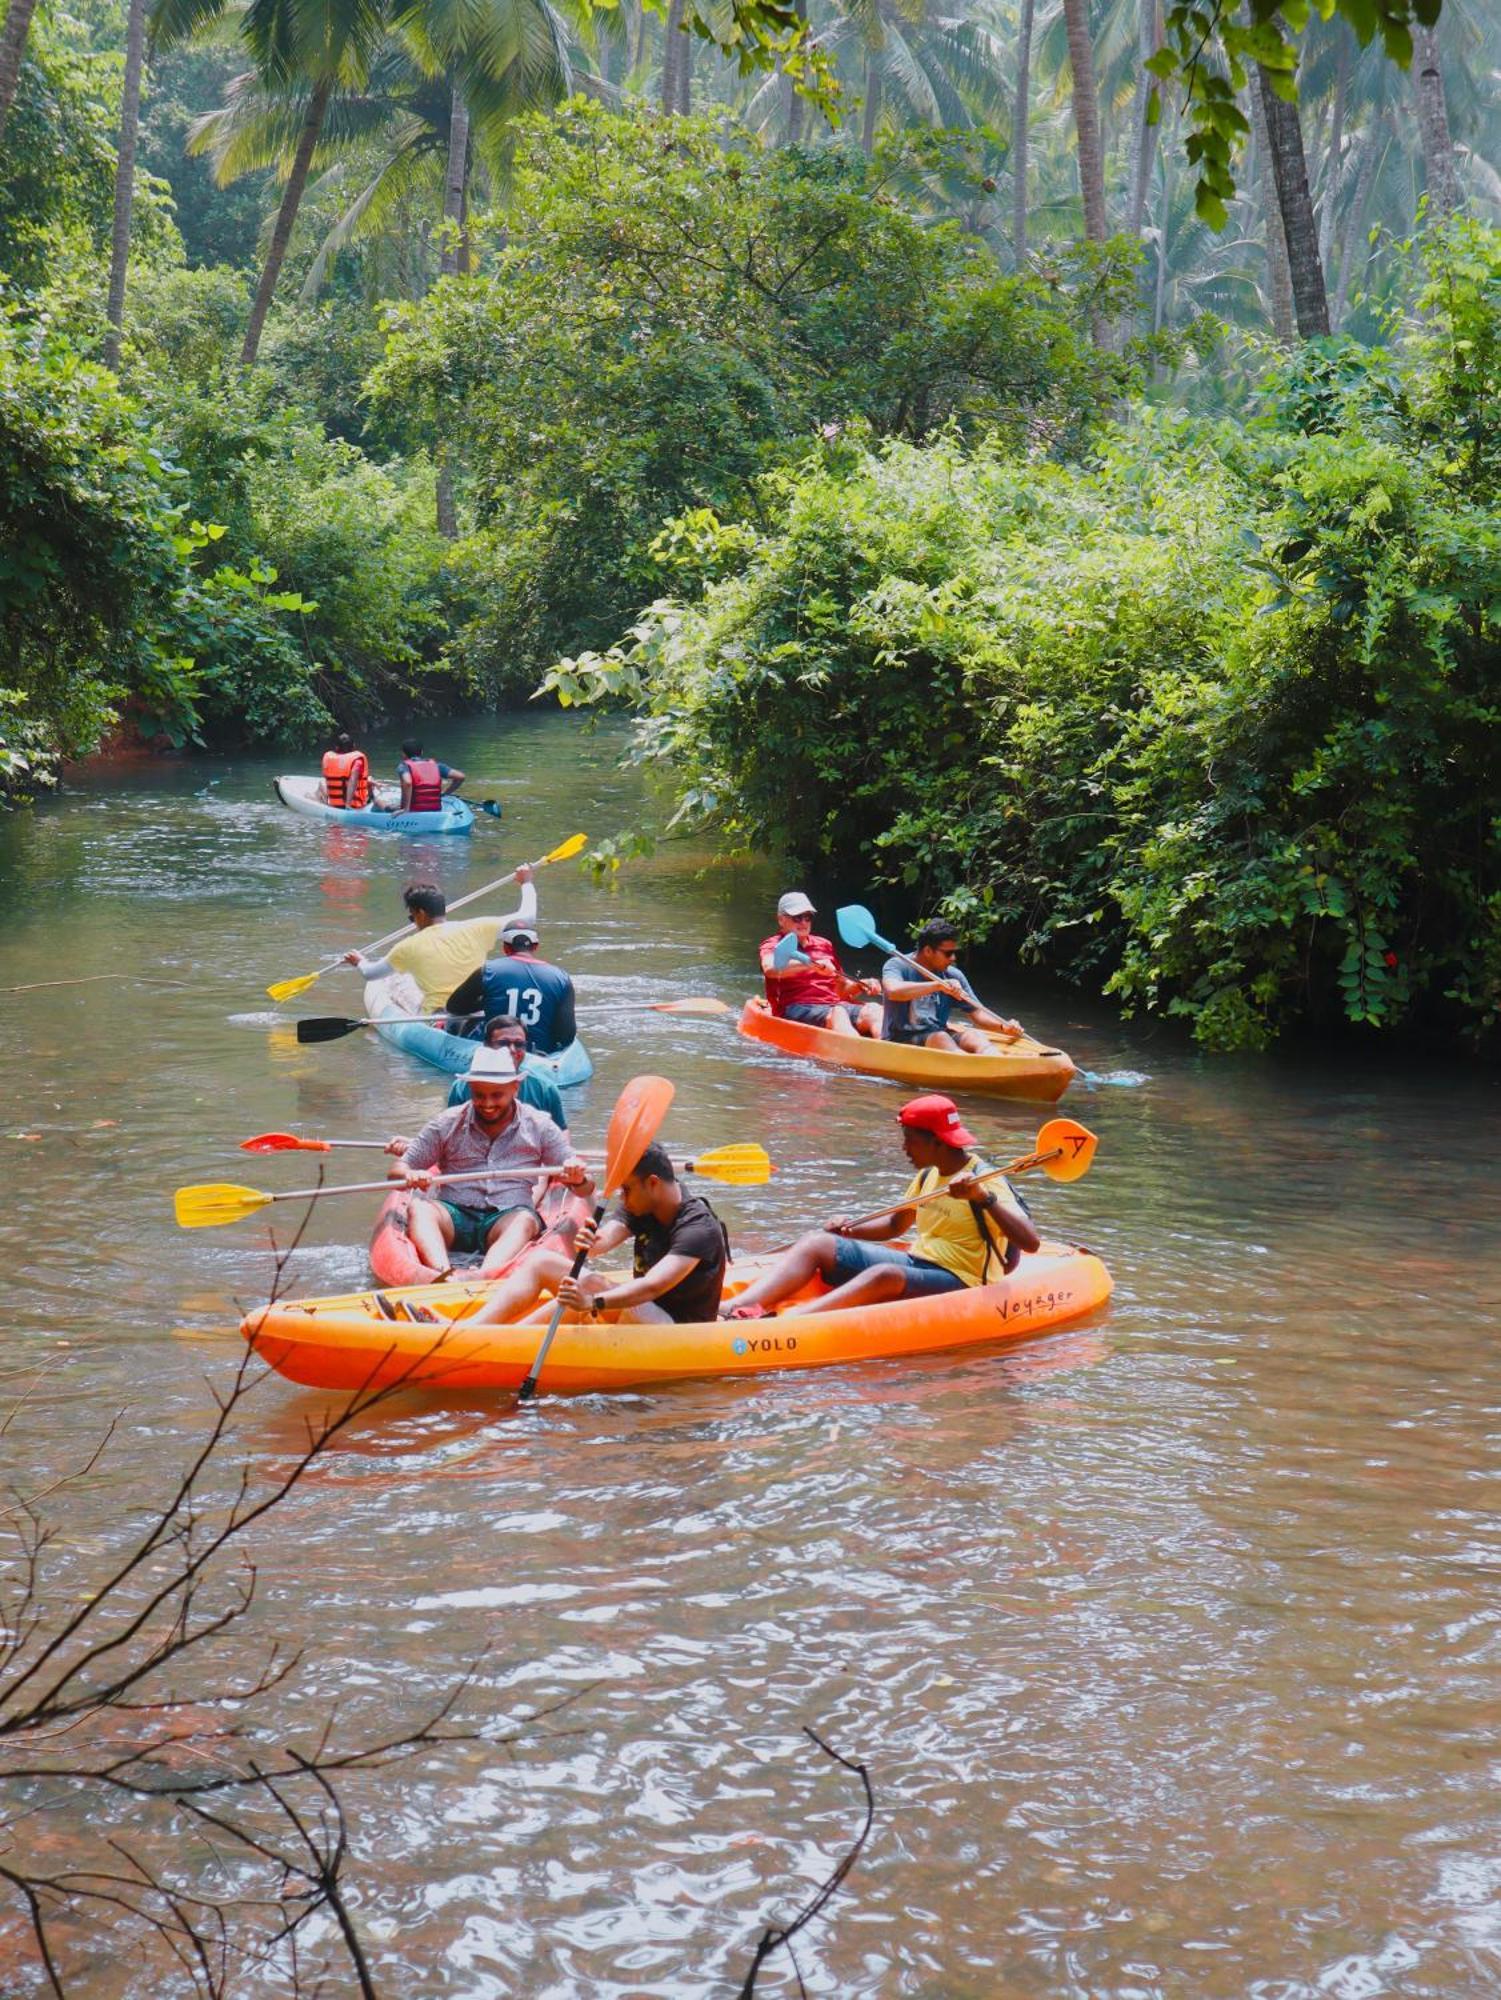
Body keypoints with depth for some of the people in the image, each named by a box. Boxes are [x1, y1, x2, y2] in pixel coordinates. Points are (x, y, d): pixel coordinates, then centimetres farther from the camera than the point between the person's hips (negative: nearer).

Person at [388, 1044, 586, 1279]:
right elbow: (397, 1170, 11)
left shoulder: (539, 1127, 11)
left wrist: (578, 1178, -14)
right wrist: (411, 1176, -15)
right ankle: (443, 1274, -55)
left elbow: (584, 1187, 11)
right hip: (453, 1217, 1)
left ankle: (485, 1277, -60)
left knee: (525, 1220, -34)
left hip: (506, 1219, -1)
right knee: (420, 1209, -29)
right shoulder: (446, 1124, 11)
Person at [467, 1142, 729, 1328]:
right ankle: (471, 1328, -15)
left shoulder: (700, 1228, -23)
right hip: (641, 1310, 9)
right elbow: (606, 1238, -16)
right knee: (541, 1260, 0)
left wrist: (594, 1303, -50)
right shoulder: (639, 1205, 2)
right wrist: (591, 1243, -41)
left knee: (594, 1284, -32)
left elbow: (654, 1286, -36)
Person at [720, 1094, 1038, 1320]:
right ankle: (731, 1309, -27)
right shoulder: (927, 1176, 12)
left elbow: (1030, 1242, -25)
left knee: (886, 1275, -39)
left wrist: (984, 1197, -36)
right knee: (817, 1243, -6)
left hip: (959, 1284, -8)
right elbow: (895, 1225, 26)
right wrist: (850, 1230, 7)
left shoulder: (985, 1180, -13)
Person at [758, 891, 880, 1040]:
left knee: (873, 1011, -25)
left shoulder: (825, 945, 27)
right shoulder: (773, 945, 9)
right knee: (837, 1014, -37)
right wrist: (812, 964, -27)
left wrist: (861, 985, 7)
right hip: (796, 1009, -6)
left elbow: (842, 989, 31)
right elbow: (770, 969, -17)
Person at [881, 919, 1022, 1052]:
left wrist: (1003, 1027, -12)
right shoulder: (898, 965, -7)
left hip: (938, 1036, 5)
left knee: (975, 1036, -22)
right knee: (940, 1038, -33)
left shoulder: (953, 976, 8)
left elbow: (976, 1012, 8)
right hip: (901, 1039, -5)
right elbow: (893, 991, -29)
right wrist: (938, 985, -33)